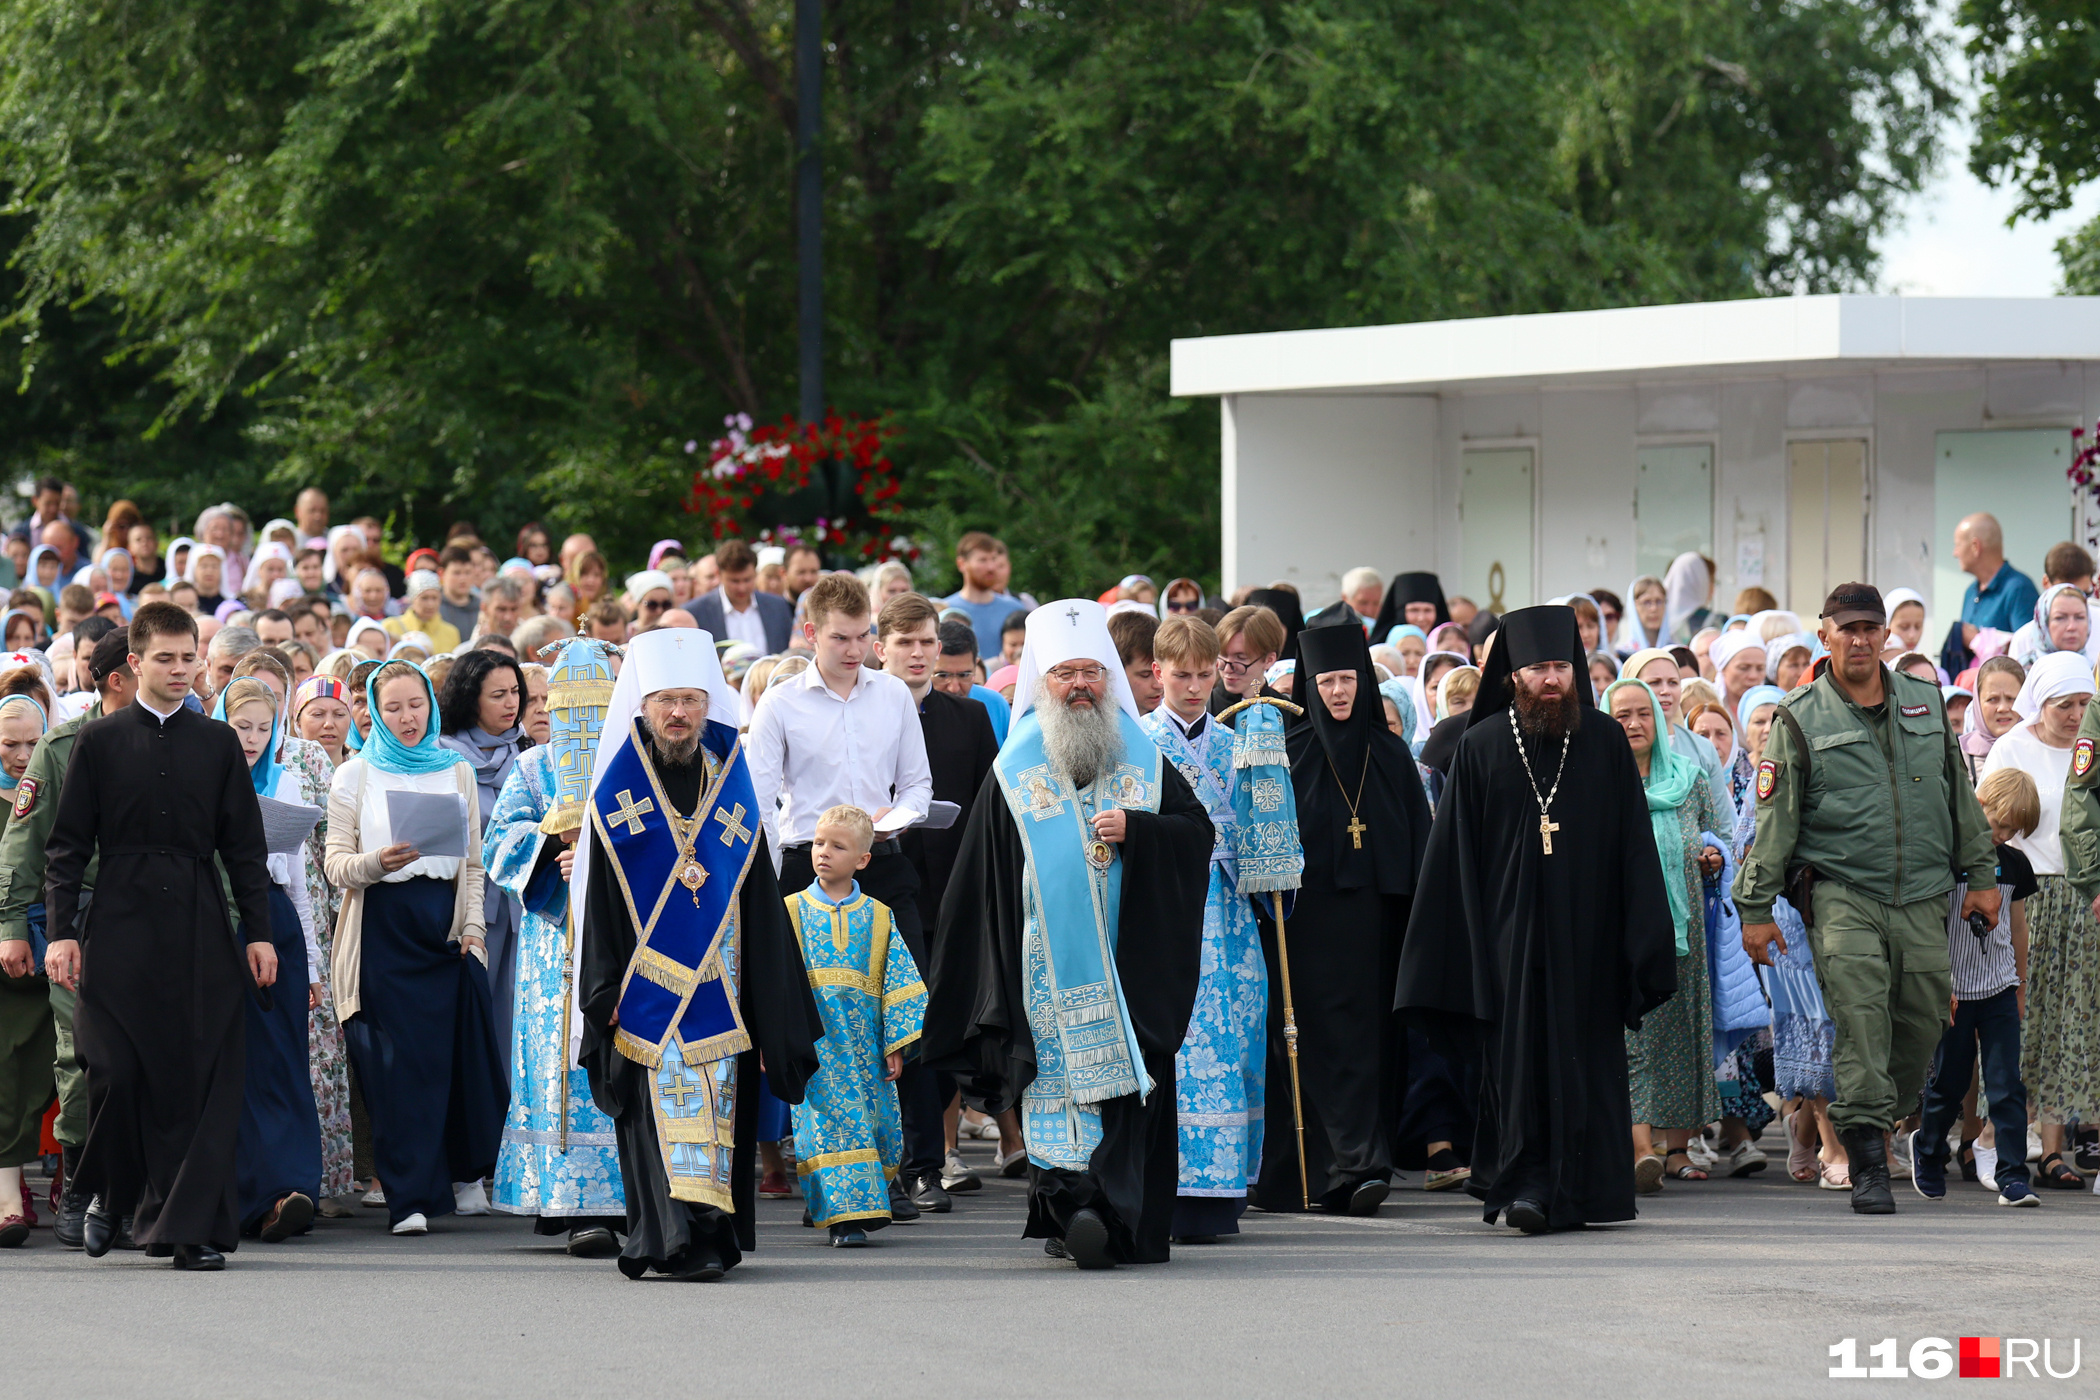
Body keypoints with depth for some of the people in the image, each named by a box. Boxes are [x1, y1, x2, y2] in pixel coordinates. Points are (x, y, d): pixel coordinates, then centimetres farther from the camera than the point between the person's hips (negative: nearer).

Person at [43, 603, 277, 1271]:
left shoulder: (218, 744, 10)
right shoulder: (99, 741, 5)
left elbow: (245, 845, 12)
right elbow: (67, 844, 5)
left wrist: (259, 932, 5)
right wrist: (62, 931, -3)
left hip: (201, 927, 2)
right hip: (120, 927, -1)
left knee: (201, 1077, -3)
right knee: (116, 1072, -7)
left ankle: (190, 1227, 0)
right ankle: (110, 1195, 18)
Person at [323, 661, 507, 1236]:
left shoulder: (457, 772, 15)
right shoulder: (354, 777, 7)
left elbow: (473, 862, 15)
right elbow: (336, 865, 1)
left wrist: (473, 925, 1)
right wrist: (378, 862, -19)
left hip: (446, 925, 2)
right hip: (383, 926, -2)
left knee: (461, 1053, -3)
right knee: (399, 1063, -7)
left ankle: (465, 1175, 17)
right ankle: (410, 1198, -6)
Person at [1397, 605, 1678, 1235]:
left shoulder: (1605, 742, 5)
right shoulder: (1482, 746, 3)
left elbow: (1634, 848, 5)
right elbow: (1456, 853, 3)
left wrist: (1643, 945, -1)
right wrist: (1467, 942, -3)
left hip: (1587, 936, 1)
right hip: (1510, 932, -1)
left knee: (1583, 1059, 2)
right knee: (1519, 1057, -4)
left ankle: (1573, 1190, 8)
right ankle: (1525, 1182, -2)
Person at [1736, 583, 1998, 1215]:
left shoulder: (1925, 704, 13)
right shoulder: (1800, 719, 2)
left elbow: (1960, 796, 20)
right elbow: (1773, 818, 1)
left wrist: (1981, 875, 17)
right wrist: (1756, 907, -2)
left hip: (1923, 898, 4)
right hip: (1841, 894, -4)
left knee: (1922, 1022, 4)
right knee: (1859, 1021, -16)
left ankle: (1877, 1127, 24)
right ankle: (1868, 1164, -16)